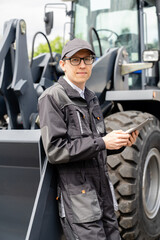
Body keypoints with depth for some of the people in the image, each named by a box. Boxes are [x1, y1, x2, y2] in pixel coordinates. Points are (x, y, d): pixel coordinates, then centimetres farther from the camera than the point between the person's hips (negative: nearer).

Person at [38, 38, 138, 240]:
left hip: (102, 189, 8)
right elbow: (55, 151, -18)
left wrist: (121, 142, -1)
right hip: (75, 191, -8)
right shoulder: (52, 98, -11)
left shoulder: (91, 98, 14)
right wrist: (102, 142, -20)